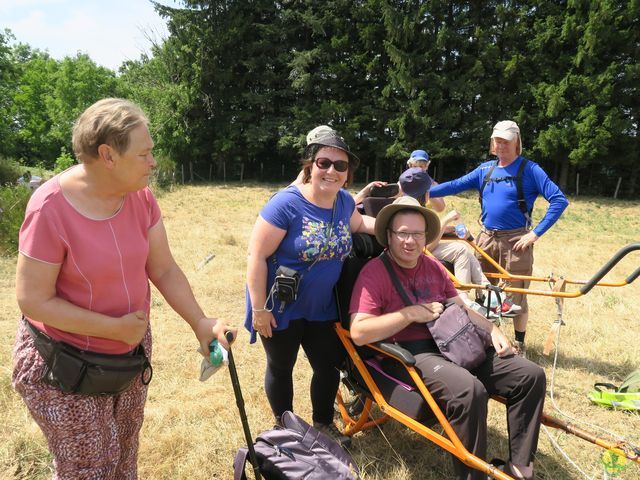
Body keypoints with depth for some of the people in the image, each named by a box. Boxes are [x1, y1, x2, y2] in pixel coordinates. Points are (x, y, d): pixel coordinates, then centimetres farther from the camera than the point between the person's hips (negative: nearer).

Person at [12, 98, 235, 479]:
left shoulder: (140, 196, -9)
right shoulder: (51, 208, -25)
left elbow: (164, 269, -5)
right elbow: (33, 300, -20)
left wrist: (201, 322, -16)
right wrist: (115, 327, -21)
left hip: (131, 353, 5)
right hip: (66, 366, -5)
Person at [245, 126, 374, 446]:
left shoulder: (344, 202, -4)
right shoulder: (286, 203, -23)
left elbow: (359, 223, 20)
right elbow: (257, 257, -22)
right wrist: (259, 309, -21)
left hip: (321, 308, 5)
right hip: (281, 308, -5)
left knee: (328, 366, 15)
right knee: (281, 368, 15)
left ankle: (324, 425, 40)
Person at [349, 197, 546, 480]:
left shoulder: (433, 267, 15)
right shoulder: (374, 273, -9)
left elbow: (460, 308, 23)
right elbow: (359, 333, -18)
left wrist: (492, 330, 6)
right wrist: (409, 313, -18)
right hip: (411, 353, -8)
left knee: (531, 375, 0)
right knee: (469, 390, -35)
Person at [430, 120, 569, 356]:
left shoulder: (529, 169, -4)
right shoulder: (485, 169, 9)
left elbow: (559, 200, -9)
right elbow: (455, 185, 6)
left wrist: (535, 233, -15)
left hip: (515, 241, -4)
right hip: (486, 239, 5)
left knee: (516, 296, 2)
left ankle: (519, 345, 21)